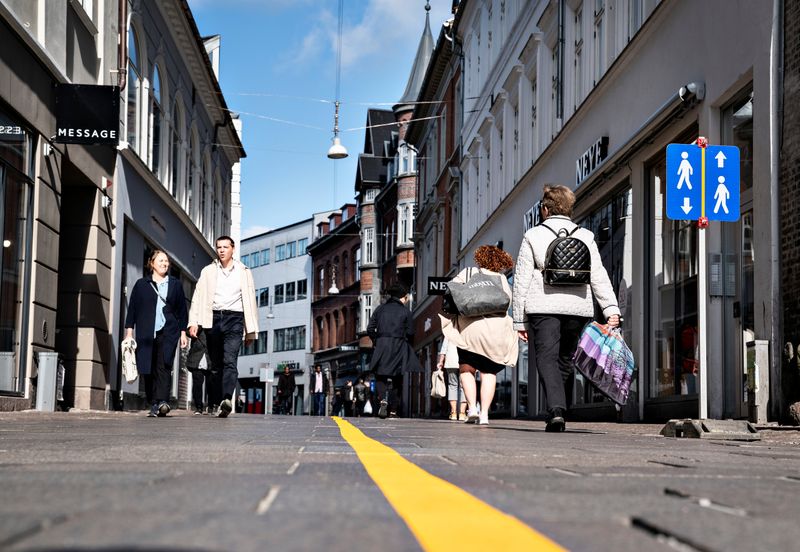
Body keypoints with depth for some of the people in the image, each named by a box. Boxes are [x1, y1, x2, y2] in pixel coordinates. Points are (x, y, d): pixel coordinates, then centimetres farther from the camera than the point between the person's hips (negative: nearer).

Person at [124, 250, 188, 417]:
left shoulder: (176, 284, 14)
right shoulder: (141, 284, 12)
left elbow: (182, 310, 14)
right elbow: (132, 309, 10)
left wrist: (183, 332, 9)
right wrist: (129, 332, 3)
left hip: (168, 332, -1)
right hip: (146, 333, 1)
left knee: (164, 365, -17)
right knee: (148, 370, -1)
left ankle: (162, 402, -26)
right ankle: (153, 405, 4)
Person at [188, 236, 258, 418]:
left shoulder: (243, 272, 13)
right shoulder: (208, 271, 15)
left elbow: (249, 300, 13)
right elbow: (198, 297, 9)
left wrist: (251, 330, 9)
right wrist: (194, 322, -5)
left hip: (234, 318, -2)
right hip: (213, 318, 2)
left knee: (229, 361, -19)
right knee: (215, 364, 4)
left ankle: (227, 400, -34)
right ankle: (215, 403, 9)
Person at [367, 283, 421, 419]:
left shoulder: (380, 309, 7)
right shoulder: (405, 311, -1)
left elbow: (370, 329, 4)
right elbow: (410, 332, -2)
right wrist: (406, 341, 17)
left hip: (381, 346, 1)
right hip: (398, 347, -1)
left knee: (380, 376, 8)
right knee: (396, 378, 10)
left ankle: (383, 400, -18)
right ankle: (393, 409, 9)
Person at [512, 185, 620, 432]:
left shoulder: (533, 236, 4)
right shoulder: (585, 236, 11)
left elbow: (522, 280, 2)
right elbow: (598, 275, 1)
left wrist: (519, 320, 5)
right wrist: (611, 308, -5)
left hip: (544, 306, -3)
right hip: (578, 308, 3)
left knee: (547, 358, -7)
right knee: (565, 359, 15)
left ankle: (556, 409, -25)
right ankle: (557, 410, 16)